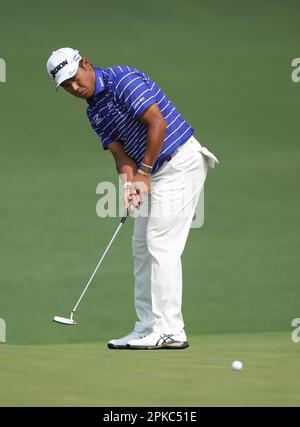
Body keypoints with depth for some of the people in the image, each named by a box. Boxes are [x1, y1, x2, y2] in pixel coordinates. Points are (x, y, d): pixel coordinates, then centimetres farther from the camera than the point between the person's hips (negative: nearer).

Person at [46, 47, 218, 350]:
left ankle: (169, 331, -12)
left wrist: (144, 172, -17)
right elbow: (120, 151, 5)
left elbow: (158, 123, -21)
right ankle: (147, 328, 13)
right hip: (157, 172, 10)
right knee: (142, 246, 10)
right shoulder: (94, 112, 13)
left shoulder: (122, 79, -14)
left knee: (161, 245, -12)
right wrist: (130, 181, -15)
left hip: (180, 163, -10)